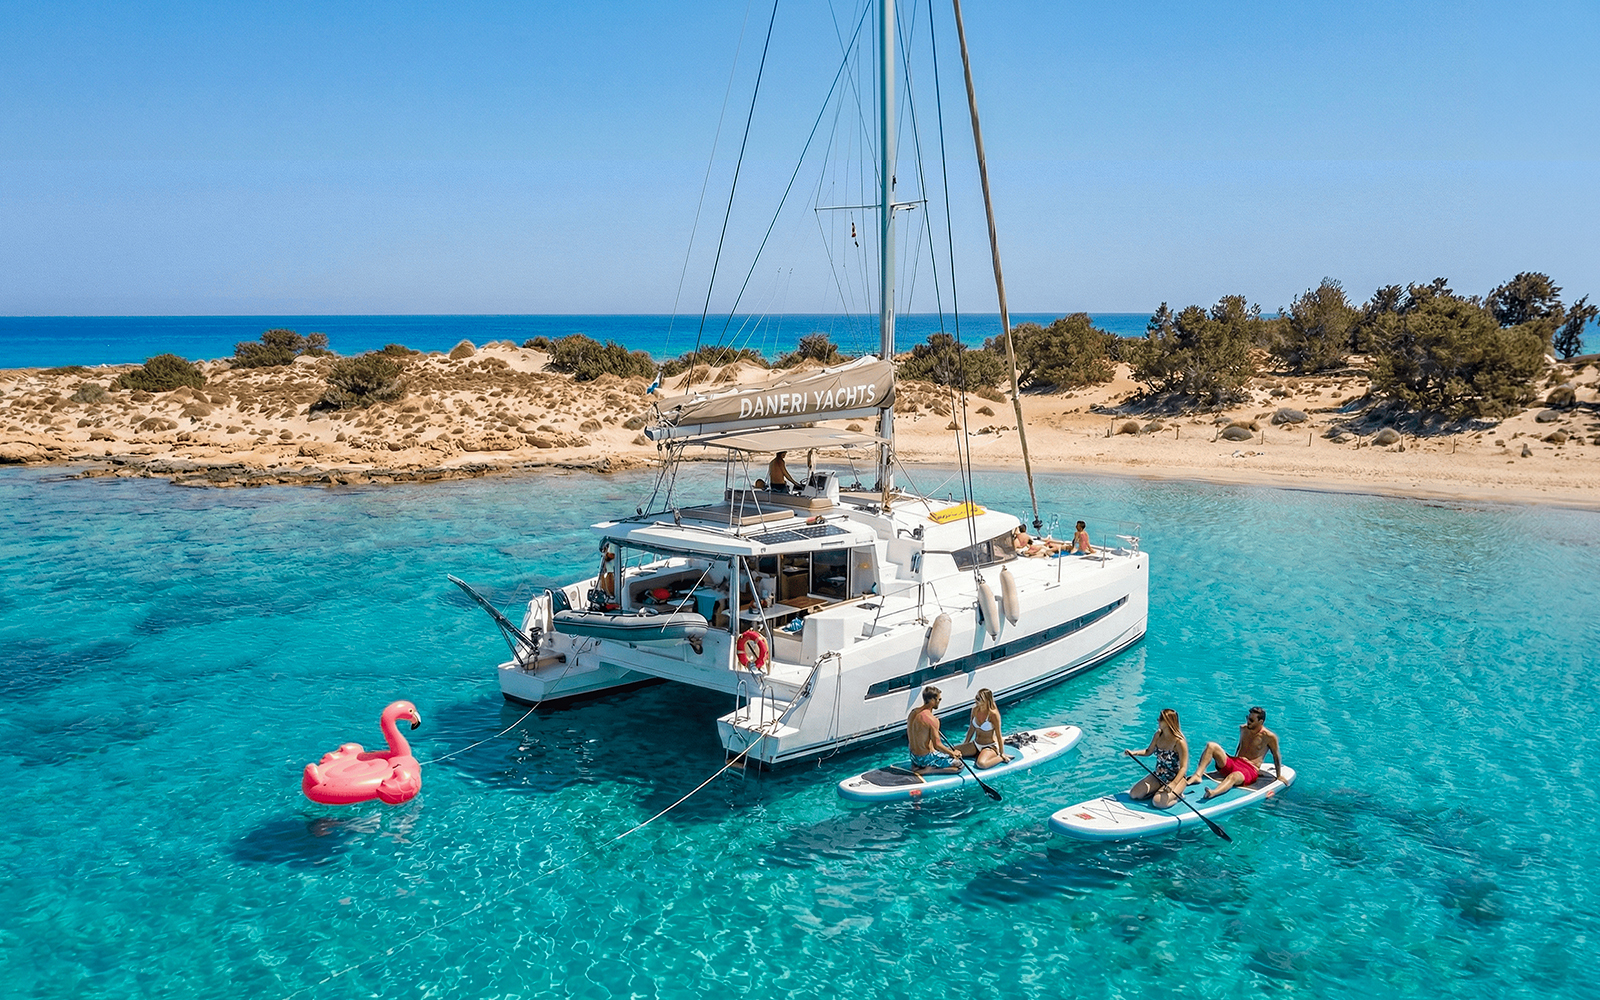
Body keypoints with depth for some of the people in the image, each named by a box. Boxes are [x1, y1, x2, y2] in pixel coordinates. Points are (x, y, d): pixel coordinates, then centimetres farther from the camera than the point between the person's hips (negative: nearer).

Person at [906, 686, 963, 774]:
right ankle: (927, 770, -7)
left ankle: (917, 765, 14)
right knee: (959, 766, -1)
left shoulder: (913, 713, 0)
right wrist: (953, 753, -7)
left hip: (913, 756, 8)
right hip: (926, 758, -8)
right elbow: (937, 745, -23)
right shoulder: (931, 719, -25)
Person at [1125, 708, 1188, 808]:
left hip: (1176, 778, -7)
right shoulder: (1158, 735, -2)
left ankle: (1177, 795, 1)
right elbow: (1148, 751, 14)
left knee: (1158, 802, -28)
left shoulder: (1179, 742, -23)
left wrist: (1173, 784, -37)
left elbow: (1183, 768, -25)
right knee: (1134, 794, -6)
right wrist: (1134, 753, -5)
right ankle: (1159, 791, 13)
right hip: (1158, 777, 7)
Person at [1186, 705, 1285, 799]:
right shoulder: (1243, 729, 15)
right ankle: (1197, 775, -32)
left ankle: (1213, 792, -74)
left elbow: (1276, 756, 3)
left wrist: (1278, 776, 8)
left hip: (1250, 770, -7)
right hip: (1233, 764, 7)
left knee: (1234, 776, -43)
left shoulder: (1269, 737, -5)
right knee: (1211, 746, -15)